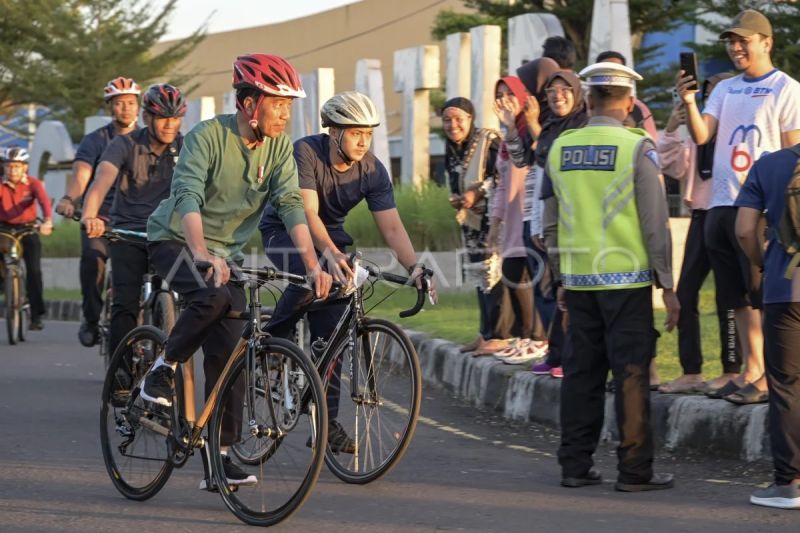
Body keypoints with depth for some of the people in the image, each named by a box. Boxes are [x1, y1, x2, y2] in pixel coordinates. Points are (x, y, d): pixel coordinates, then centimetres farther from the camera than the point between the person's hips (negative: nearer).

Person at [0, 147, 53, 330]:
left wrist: (47, 221, -49)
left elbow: (44, 200, -28)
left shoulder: (33, 183, -12)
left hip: (28, 230, -1)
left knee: (34, 270, -13)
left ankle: (36, 315, -6)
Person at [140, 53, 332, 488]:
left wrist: (313, 266, -28)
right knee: (213, 296, -36)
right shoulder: (207, 137, -21)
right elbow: (188, 198, -33)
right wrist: (203, 255, -50)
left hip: (227, 252, 5)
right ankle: (164, 370, -13)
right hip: (174, 241, -5)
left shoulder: (279, 147, -6)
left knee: (228, 354, -2)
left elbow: (290, 205, -14)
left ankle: (220, 457, 3)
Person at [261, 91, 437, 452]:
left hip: (331, 236, 4)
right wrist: (330, 253, -52)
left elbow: (392, 227, -17)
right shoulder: (306, 153, -27)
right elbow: (308, 213, -35)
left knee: (331, 332, -6)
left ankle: (327, 422, -2)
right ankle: (275, 337, -13)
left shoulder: (373, 171, -14)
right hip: (285, 230, -4)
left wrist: (414, 267, -34)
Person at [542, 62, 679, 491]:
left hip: (579, 279, 5)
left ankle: (575, 465, 13)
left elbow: (551, 223, 12)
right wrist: (667, 285, -2)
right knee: (631, 375, -1)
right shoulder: (637, 149, -8)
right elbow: (655, 222, -8)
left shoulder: (560, 149, 7)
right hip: (627, 279, -5)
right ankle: (634, 470, 1)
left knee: (581, 373, 10)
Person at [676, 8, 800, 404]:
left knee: (763, 295, -9)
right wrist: (689, 102, -10)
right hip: (721, 204, 7)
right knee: (739, 298, 9)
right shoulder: (725, 89, 17)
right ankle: (751, 373, 14)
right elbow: (701, 136, 7)